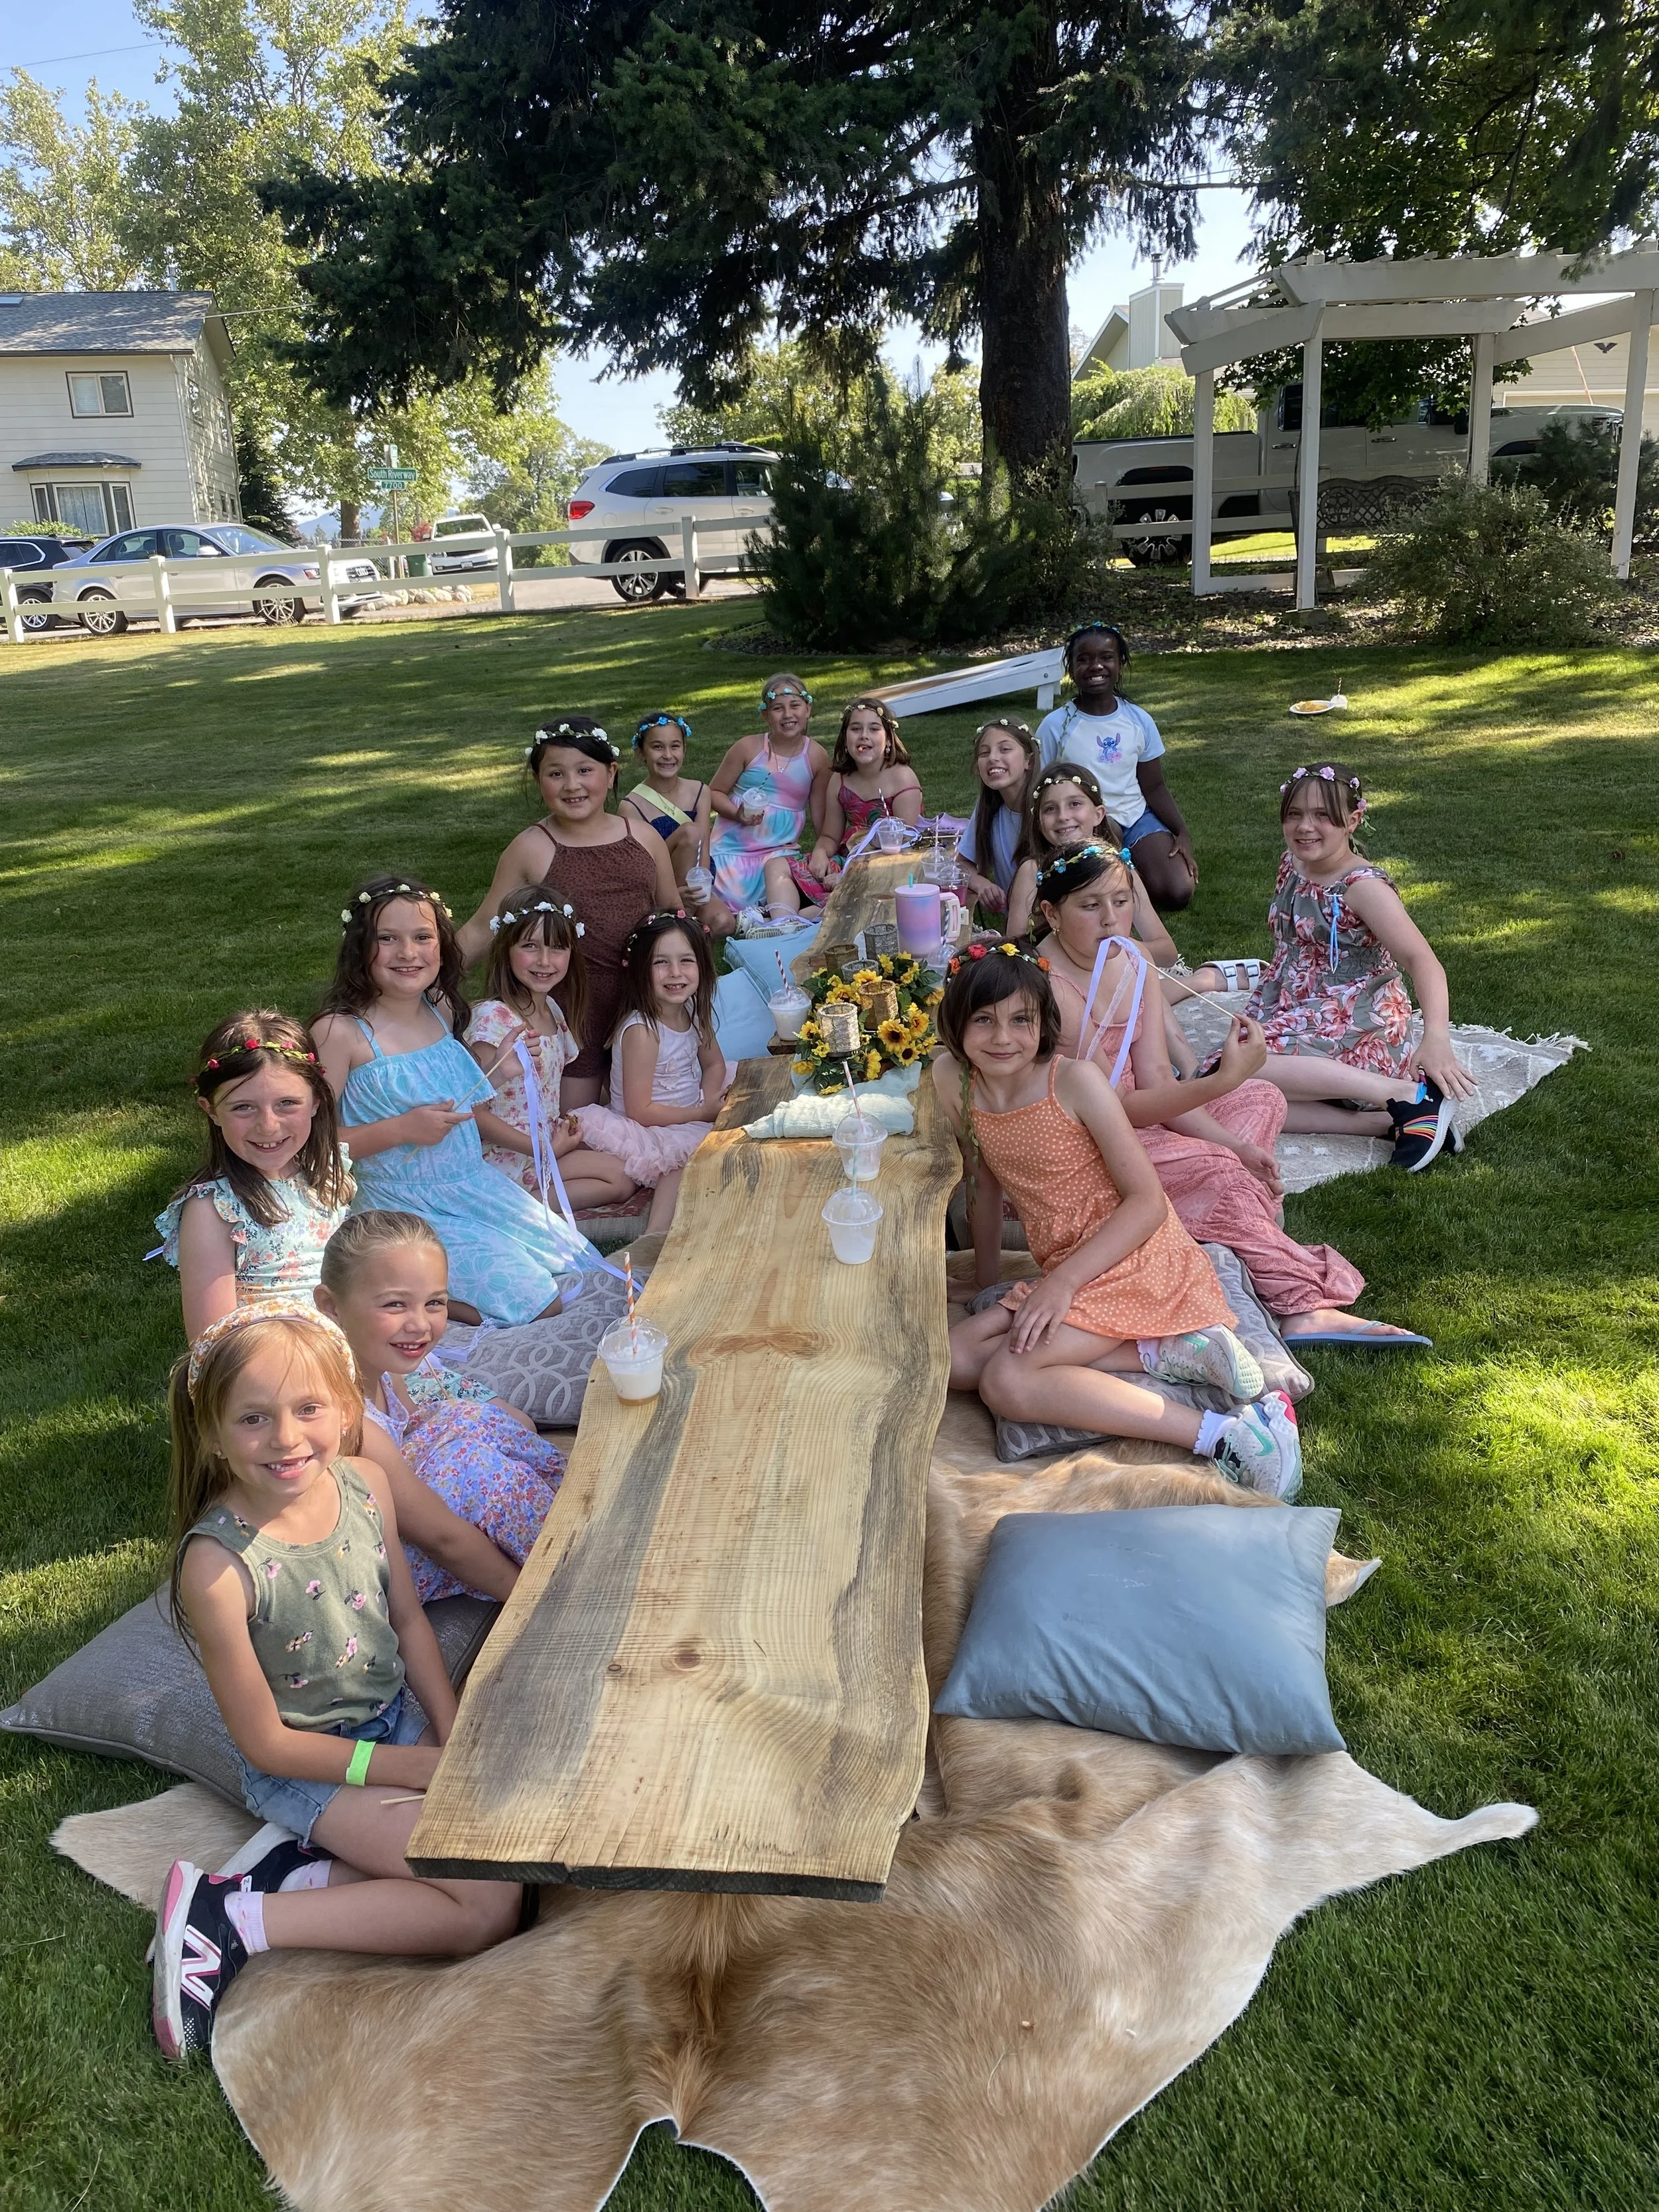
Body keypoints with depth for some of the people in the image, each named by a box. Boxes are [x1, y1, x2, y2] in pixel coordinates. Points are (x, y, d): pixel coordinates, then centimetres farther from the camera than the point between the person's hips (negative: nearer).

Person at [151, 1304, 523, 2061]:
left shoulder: (364, 1485, -12)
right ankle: (228, 1922, -6)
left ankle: (307, 1865, 0)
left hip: (397, 1719, 6)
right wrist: (419, 1767, -18)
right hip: (304, 1765, -6)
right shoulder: (219, 1563, -28)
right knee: (489, 1906, -14)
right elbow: (266, 1743, -19)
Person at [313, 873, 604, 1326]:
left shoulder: (443, 1013, 5)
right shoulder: (340, 1032, -15)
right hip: (403, 1207, -7)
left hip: (474, 1184, 7)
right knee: (535, 1302, -15)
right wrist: (402, 1129, -22)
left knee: (580, 1269, 7)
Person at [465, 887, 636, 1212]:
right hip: (508, 1158, -9)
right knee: (618, 1179, -10)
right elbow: (475, 1113, -23)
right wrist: (547, 1149, -18)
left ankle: (529, 1203, -1)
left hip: (549, 1143, 9)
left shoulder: (553, 1011, 6)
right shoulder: (492, 1017, -19)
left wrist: (566, 1126, -1)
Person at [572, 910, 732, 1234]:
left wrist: (710, 1099, -8)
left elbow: (714, 1064, 14)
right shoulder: (641, 1031, -24)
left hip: (691, 1117, 10)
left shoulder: (694, 1013, -2)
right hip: (647, 1132, -9)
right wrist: (702, 1113, -17)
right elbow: (640, 1110, -23)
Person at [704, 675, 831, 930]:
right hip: (732, 848, 0)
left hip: (782, 850, 1)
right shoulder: (748, 748, -5)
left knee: (778, 869, -37)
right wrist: (737, 813, -16)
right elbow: (714, 792, 2)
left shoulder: (816, 756, -1)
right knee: (721, 923, -18)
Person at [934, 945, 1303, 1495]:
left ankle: (1229, 1434, -26)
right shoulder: (953, 1080, 0)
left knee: (1007, 1383, -24)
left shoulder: (1076, 1081, -17)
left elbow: (1148, 1200, -16)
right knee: (951, 1360, -8)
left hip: (1136, 1260, -8)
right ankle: (1163, 1353, -12)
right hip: (1063, 1274, 8)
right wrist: (988, 1285, 17)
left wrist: (1064, 1280, -23)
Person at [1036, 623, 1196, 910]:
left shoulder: (1139, 720, 1)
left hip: (1137, 819, 3)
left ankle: (1130, 868, 13)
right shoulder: (1055, 726, -7)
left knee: (1179, 893, -18)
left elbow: (1154, 787, 7)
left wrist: (1183, 832, -6)